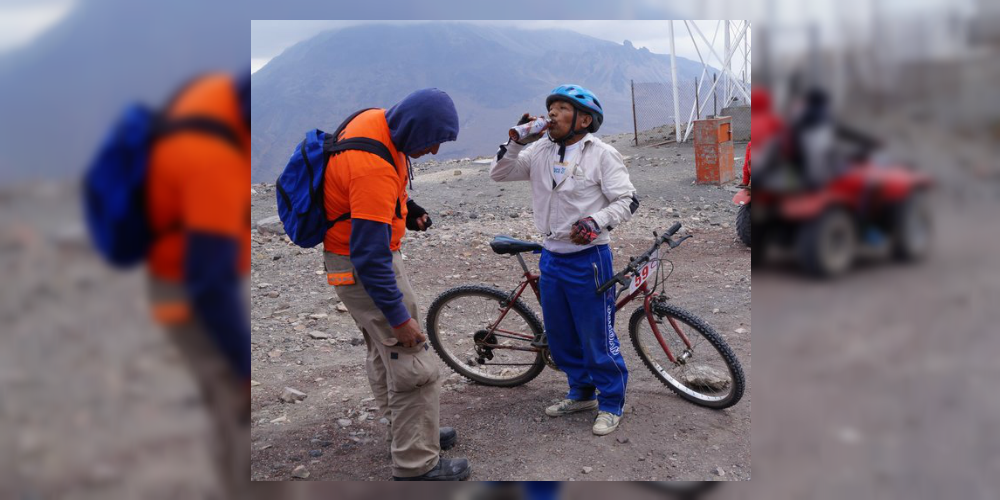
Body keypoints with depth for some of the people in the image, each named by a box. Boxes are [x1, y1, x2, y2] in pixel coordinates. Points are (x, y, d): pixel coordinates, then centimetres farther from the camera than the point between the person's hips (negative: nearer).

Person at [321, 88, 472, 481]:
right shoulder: (373, 169, -34)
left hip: (370, 252, 10)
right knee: (414, 368, -4)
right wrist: (399, 317, -23)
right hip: (361, 268, -10)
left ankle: (405, 430, 40)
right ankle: (417, 465, 8)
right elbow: (370, 256, -31)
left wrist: (406, 206, 4)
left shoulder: (377, 120, -5)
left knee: (384, 352, 23)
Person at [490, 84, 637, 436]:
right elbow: (499, 174, 5)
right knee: (559, 336, 17)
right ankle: (582, 393, 36)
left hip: (588, 258, -6)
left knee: (598, 337, 2)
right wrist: (517, 141, -8)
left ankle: (611, 405, 20)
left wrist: (595, 221, -27)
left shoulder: (602, 155, -9)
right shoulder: (540, 152, 5)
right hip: (551, 257, 6)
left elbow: (628, 201, -11)